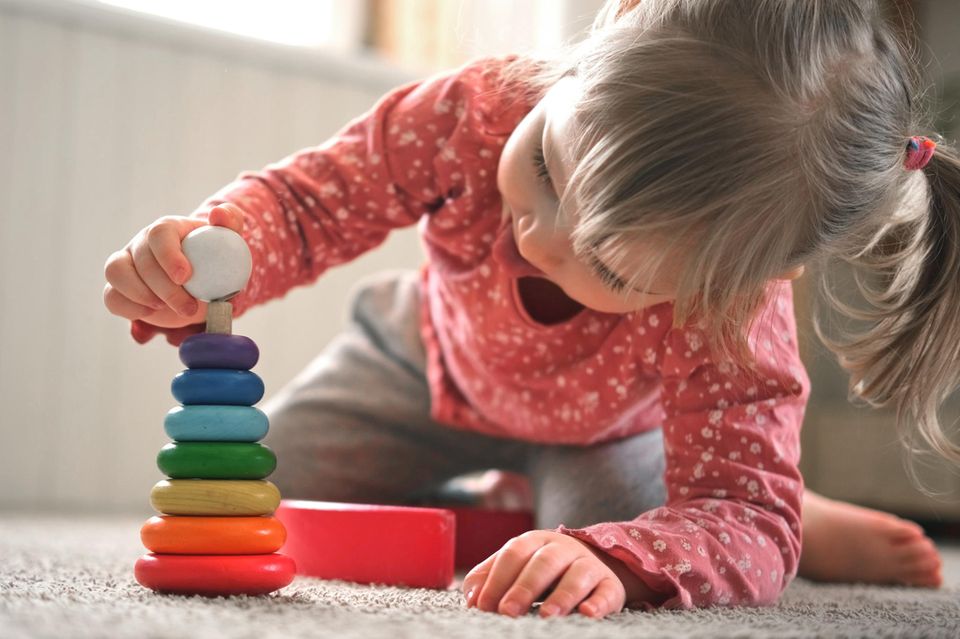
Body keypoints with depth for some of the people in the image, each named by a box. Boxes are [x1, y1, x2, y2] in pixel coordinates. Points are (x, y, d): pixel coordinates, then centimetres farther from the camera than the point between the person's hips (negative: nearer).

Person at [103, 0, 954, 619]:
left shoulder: (737, 320, -44)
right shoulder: (477, 111, -40)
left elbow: (745, 519, -44)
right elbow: (309, 199, -28)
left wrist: (613, 557, -65)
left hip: (602, 426, -2)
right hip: (432, 361, 3)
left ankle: (809, 527, 4)